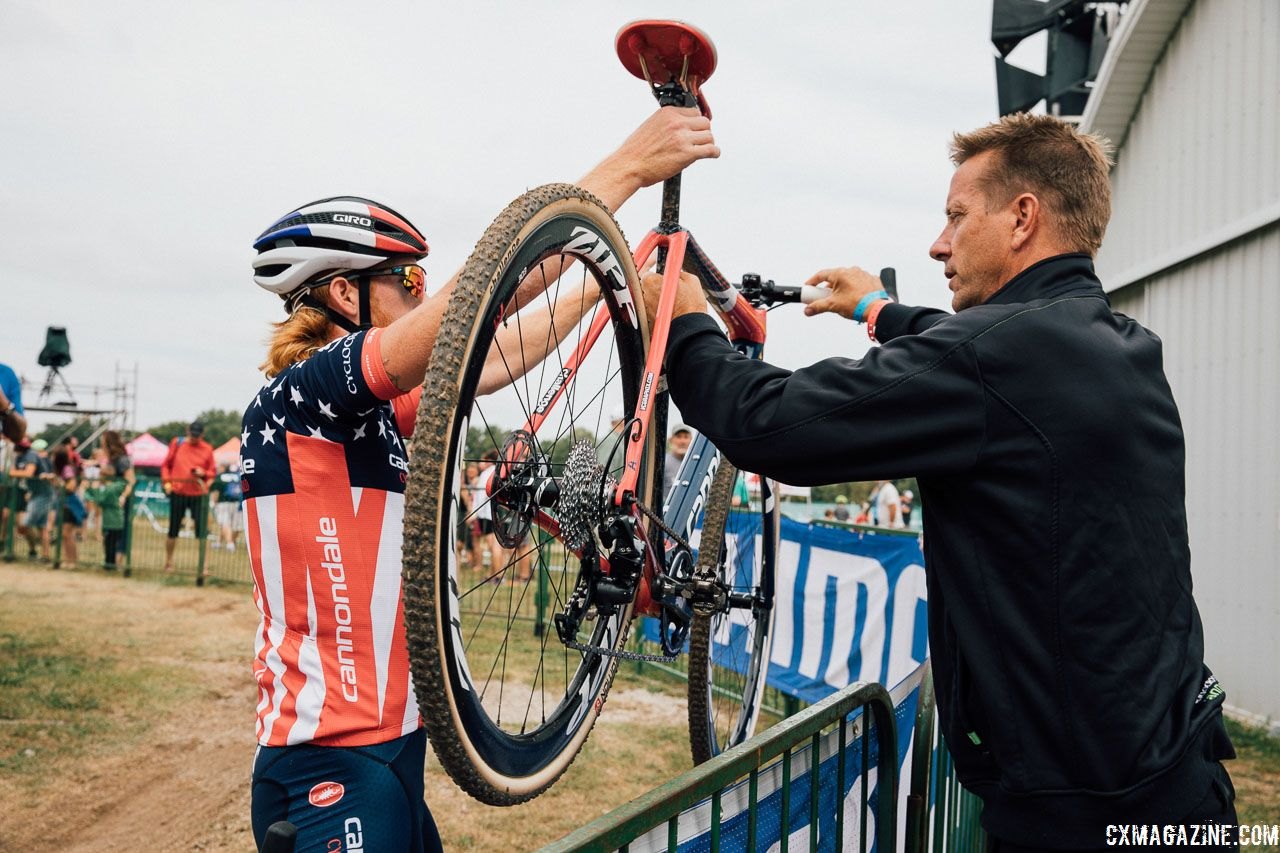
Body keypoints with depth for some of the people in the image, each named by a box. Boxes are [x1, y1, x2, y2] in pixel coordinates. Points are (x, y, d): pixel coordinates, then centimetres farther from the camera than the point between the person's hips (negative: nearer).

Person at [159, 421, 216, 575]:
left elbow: (213, 472, 7)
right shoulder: (177, 444, 4)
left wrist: (204, 473, -13)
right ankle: (168, 562, 23)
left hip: (198, 495, -1)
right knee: (173, 530, 8)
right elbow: (166, 465, 11)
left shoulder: (207, 449, 3)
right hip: (178, 493, 1)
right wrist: (166, 482, -1)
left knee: (201, 530, -5)